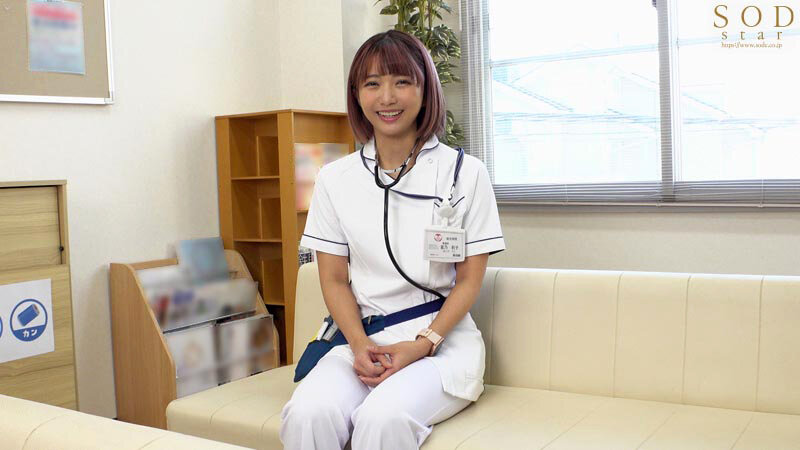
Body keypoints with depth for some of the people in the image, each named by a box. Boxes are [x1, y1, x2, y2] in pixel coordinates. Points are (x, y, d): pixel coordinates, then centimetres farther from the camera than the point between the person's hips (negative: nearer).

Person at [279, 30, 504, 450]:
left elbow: (469, 280, 1)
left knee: (385, 416, -33)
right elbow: (334, 279, 7)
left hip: (441, 336, -2)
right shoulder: (335, 178, 7)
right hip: (362, 338, 2)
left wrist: (422, 345, -14)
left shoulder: (465, 172, 0)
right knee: (309, 412, -29)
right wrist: (359, 343, -11)